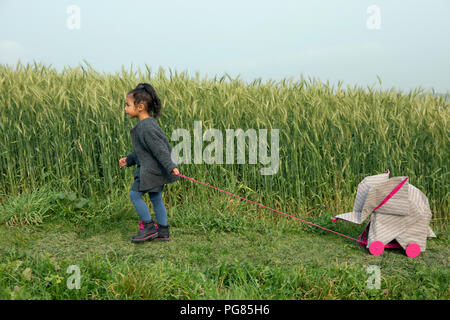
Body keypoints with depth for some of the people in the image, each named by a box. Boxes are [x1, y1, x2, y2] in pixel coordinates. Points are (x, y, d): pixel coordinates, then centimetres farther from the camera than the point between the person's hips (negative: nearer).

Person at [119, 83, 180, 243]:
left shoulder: (146, 127, -20)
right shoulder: (149, 122, 12)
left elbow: (159, 148, -26)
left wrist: (171, 167, -29)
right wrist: (128, 159, 22)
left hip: (152, 169, -10)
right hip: (156, 169, 10)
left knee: (134, 194, 0)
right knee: (156, 198, 15)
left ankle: (149, 227, 8)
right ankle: (163, 231, 23)